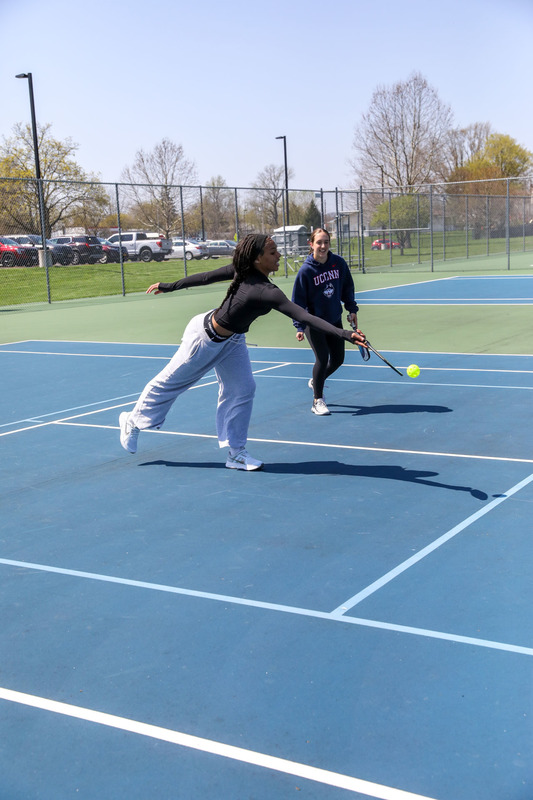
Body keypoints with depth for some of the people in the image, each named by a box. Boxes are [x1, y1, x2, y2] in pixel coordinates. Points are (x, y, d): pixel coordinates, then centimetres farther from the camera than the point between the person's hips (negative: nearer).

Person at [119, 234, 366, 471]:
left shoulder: (242, 270, -15)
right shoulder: (268, 293, -38)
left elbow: (207, 276, -7)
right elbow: (304, 317, -43)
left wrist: (168, 286, 3)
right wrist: (343, 334, -46)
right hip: (204, 337, -8)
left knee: (242, 390, 2)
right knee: (169, 382, 13)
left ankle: (236, 453, 11)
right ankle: (132, 422, 36)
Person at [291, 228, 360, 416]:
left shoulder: (339, 263, -4)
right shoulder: (306, 270, -15)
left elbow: (347, 287, 11)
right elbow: (298, 301, -12)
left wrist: (352, 309, 10)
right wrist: (299, 326, -17)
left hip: (335, 319, 5)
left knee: (338, 359, 8)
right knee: (322, 358, -13)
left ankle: (316, 382, 37)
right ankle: (317, 400, 4)